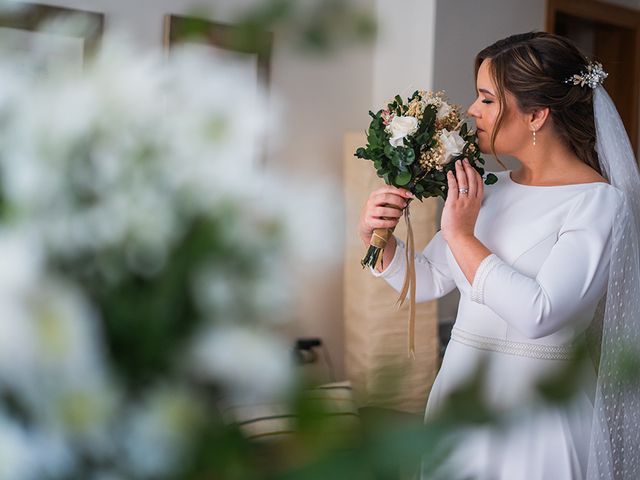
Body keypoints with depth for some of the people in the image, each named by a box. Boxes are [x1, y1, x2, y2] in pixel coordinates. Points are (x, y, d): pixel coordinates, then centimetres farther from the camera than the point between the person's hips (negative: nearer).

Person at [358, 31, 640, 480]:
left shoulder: (600, 202, -15)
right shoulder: (492, 190, 4)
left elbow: (538, 314, -26)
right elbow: (428, 280, 11)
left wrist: (460, 235, -20)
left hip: (535, 409, -6)